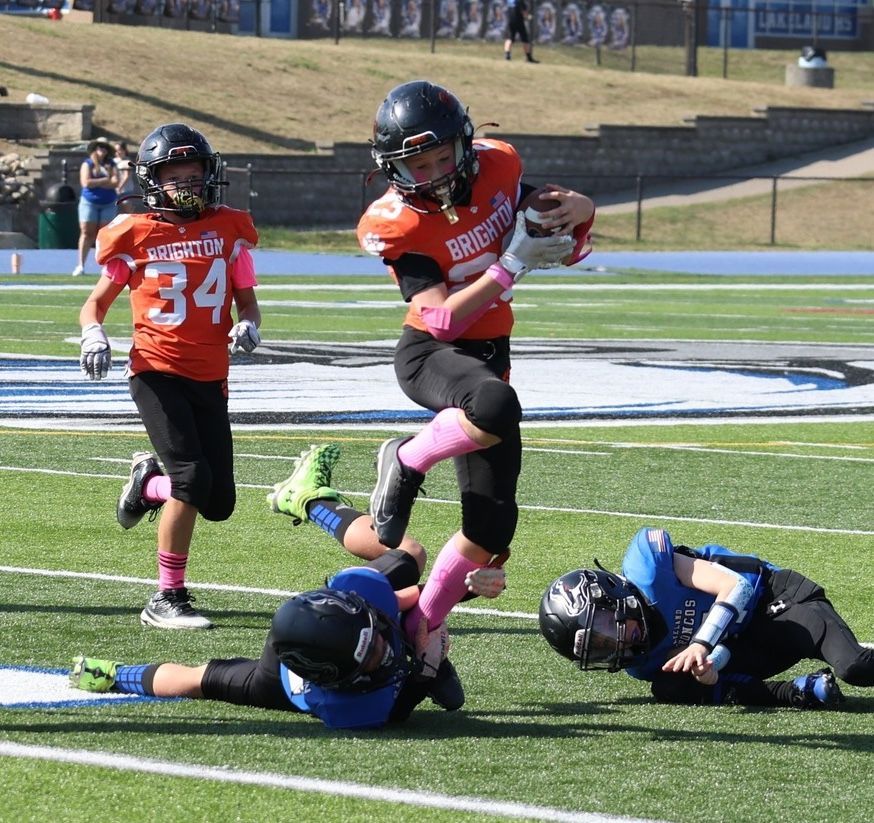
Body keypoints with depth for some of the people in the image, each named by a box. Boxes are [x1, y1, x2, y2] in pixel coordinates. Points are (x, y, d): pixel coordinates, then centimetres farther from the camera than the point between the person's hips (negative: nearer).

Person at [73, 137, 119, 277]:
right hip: (89, 202, -2)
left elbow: (115, 183, -7)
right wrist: (105, 180, -9)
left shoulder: (111, 165, 8)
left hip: (108, 203, 2)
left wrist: (95, 183, -13)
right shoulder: (87, 164, 2)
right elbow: (86, 182, -12)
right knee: (87, 233, -6)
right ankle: (81, 265, -6)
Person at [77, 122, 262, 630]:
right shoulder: (135, 236, 2)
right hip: (158, 373, -4)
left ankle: (150, 483, 36)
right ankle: (168, 600, -10)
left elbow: (247, 300, 14)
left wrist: (247, 327, -8)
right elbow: (97, 303, 11)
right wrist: (94, 336, -10)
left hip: (210, 379, 4)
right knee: (193, 477, -20)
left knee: (219, 503, 3)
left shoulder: (229, 230, 8)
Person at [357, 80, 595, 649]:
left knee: (491, 525, 1)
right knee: (495, 406, -42)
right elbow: (442, 319, -23)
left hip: (489, 355, 6)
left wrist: (577, 211, -12)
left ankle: (417, 632, 14)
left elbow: (569, 247, 12)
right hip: (431, 353, -6)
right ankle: (405, 464, -14)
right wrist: (512, 264, -28)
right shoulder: (398, 225, -16)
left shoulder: (496, 168, -2)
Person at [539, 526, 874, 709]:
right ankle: (804, 691, -19)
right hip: (742, 645, 6)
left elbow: (735, 585, -23)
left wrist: (702, 645, -34)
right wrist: (709, 669, -33)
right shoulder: (640, 664, -5)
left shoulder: (645, 565, -21)